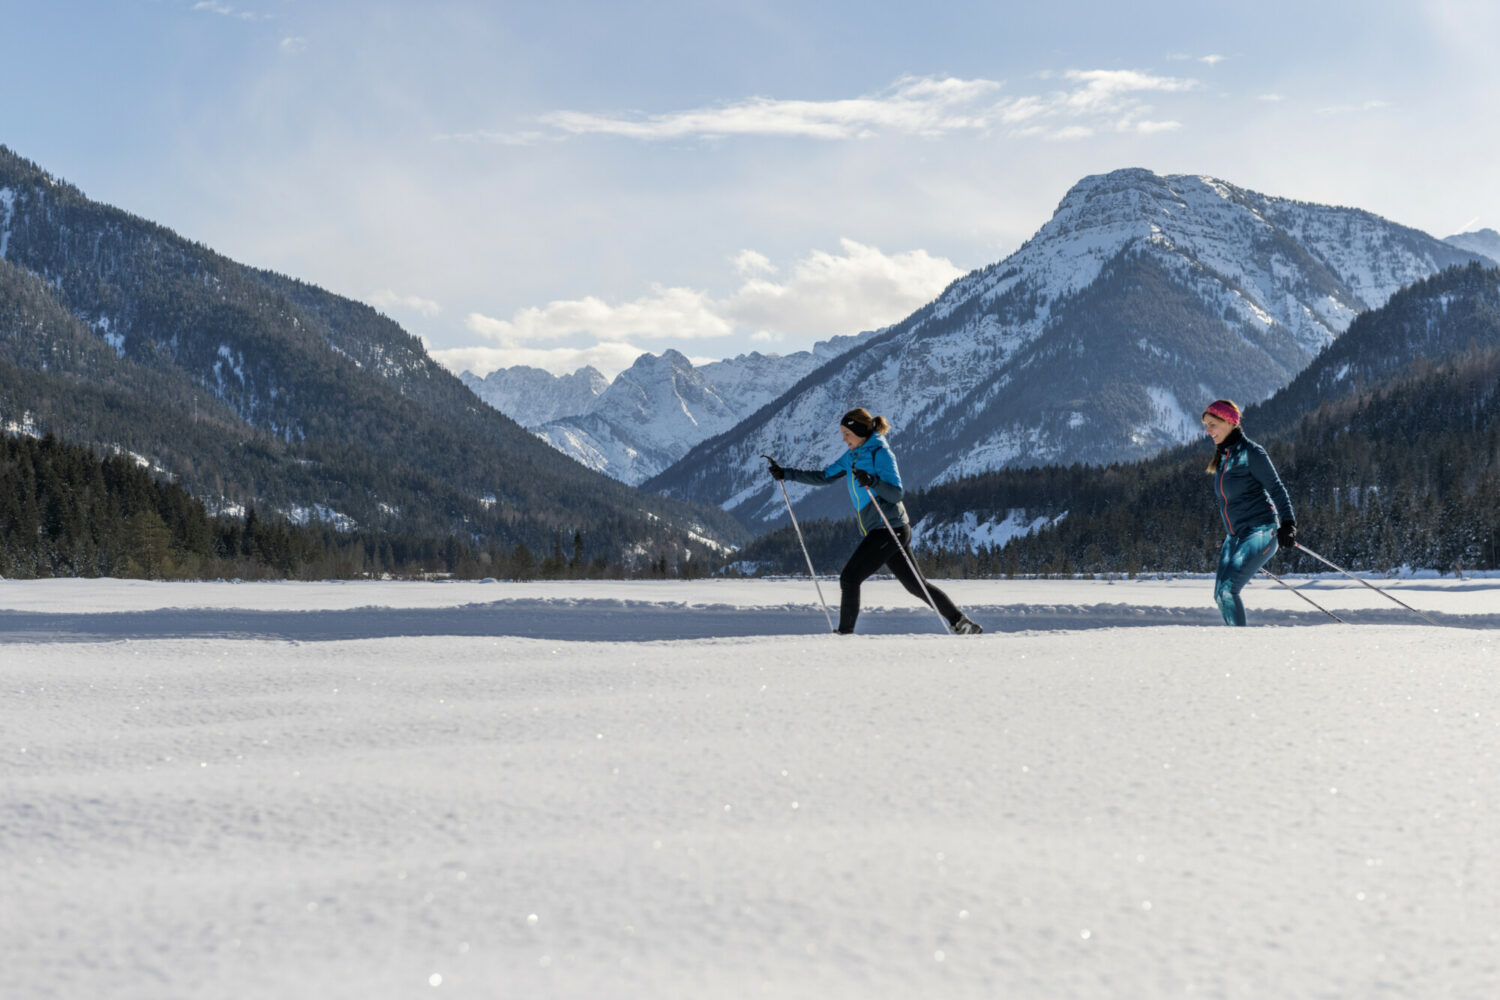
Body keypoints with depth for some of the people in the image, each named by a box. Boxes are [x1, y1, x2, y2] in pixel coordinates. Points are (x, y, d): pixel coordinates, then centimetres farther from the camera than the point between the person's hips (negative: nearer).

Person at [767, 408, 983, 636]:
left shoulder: (881, 454, -11)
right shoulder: (851, 456, 13)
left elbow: (897, 494, -17)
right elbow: (823, 478, 17)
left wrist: (872, 482, -34)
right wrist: (786, 474, 11)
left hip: (889, 528, -9)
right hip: (877, 531, 9)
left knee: (849, 577, -12)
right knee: (915, 585, 11)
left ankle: (845, 633, -5)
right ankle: (961, 622, 15)